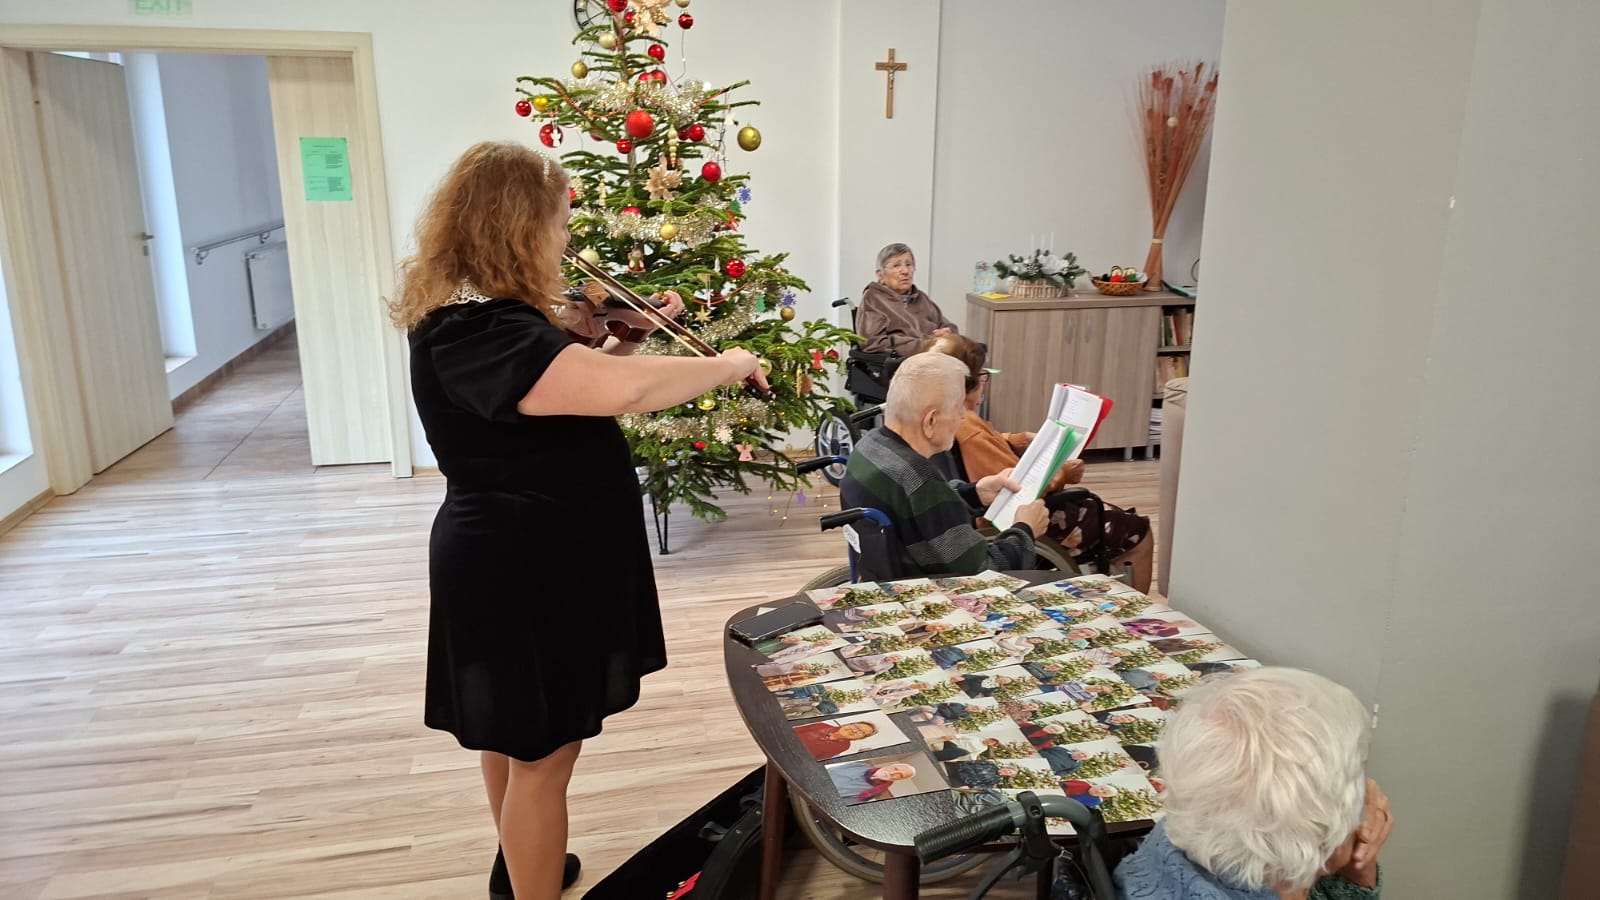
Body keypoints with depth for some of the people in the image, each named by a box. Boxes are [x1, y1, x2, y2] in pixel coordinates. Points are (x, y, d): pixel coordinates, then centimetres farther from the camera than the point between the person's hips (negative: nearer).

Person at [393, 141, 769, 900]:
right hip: (522, 570, -11)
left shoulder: (487, 316, 7)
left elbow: (574, 384, 20)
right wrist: (727, 364, -23)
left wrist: (630, 337, 6)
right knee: (541, 753, 3)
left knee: (514, 737, 25)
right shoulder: (470, 331, -27)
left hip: (528, 556, 11)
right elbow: (620, 390, -38)